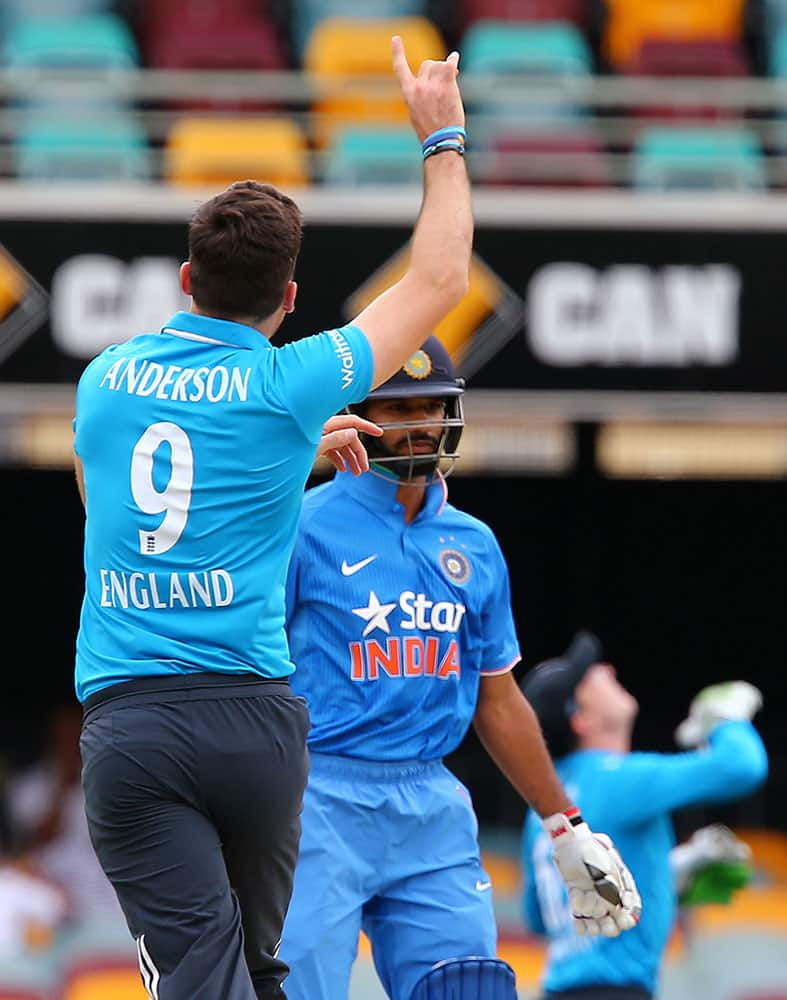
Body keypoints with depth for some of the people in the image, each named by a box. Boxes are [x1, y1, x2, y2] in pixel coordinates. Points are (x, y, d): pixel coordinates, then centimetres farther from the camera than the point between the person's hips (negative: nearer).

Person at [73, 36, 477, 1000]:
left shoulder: (105, 378, 11)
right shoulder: (289, 385, 1)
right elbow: (439, 279, 14)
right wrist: (442, 137, 26)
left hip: (126, 717, 1)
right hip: (252, 714, -1)